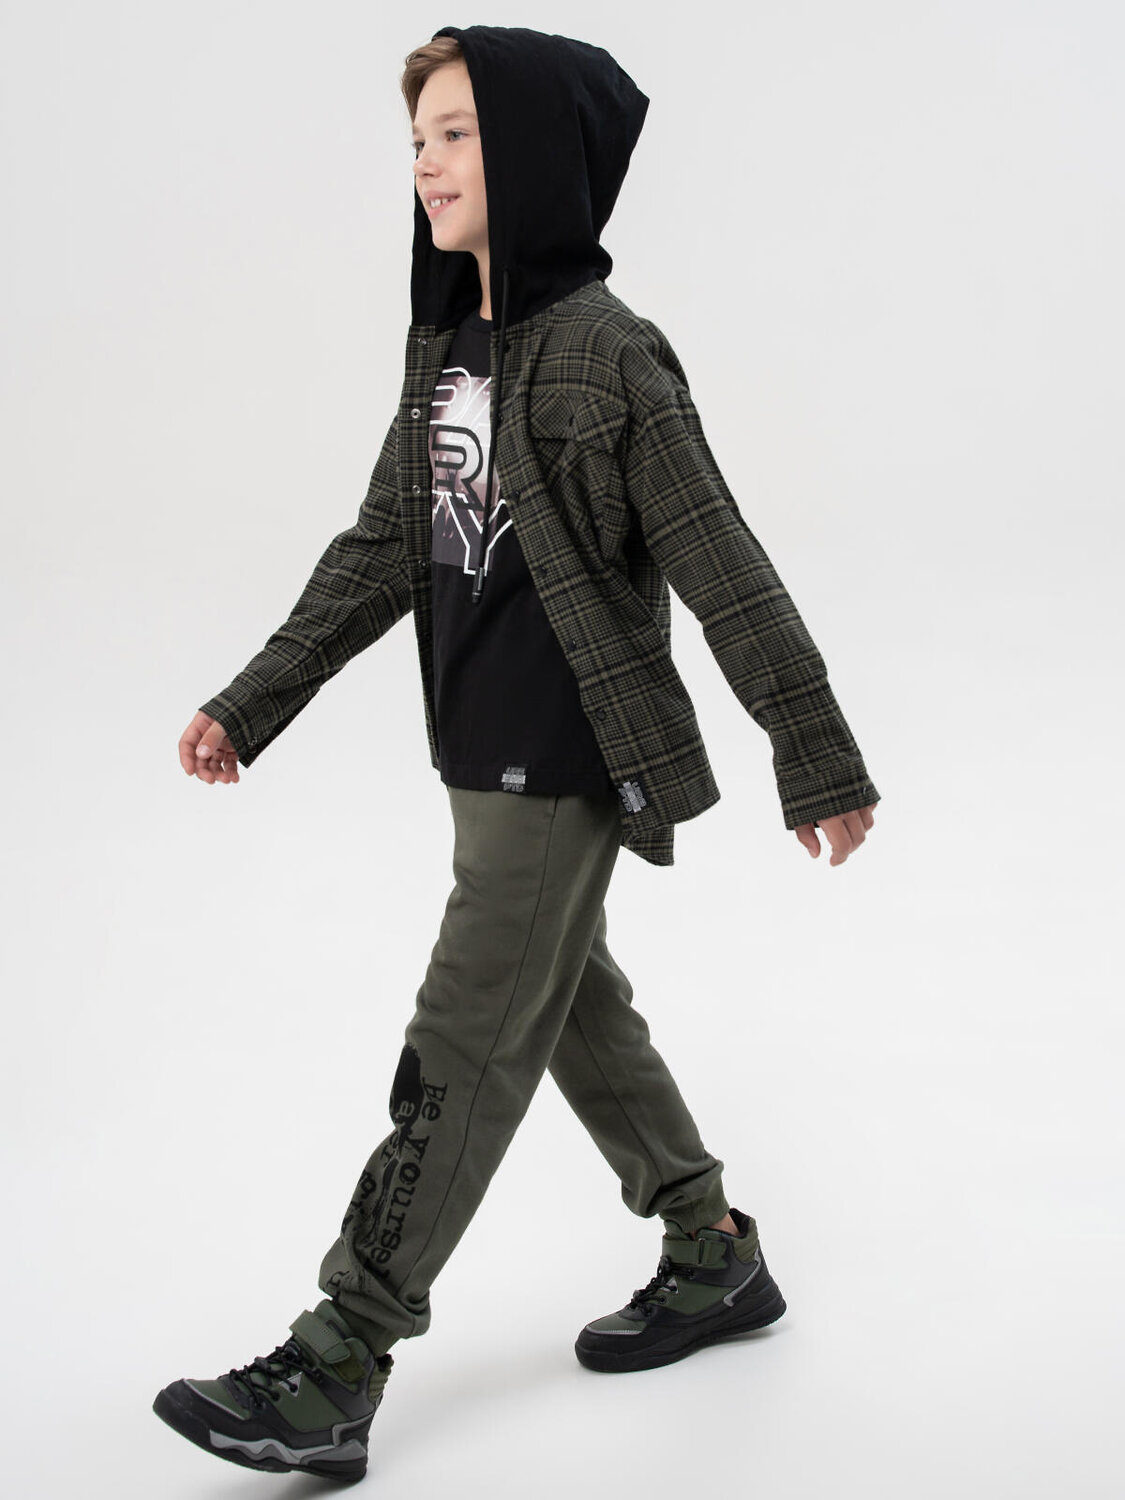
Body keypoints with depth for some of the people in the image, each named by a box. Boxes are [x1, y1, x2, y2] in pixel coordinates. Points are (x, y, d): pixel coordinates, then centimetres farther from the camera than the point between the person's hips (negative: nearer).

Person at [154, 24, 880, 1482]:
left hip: (567, 764, -9)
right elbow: (378, 553, 14)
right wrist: (251, 704, 12)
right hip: (484, 757, 9)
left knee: (465, 1048, -5)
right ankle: (715, 1258, 34)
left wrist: (818, 759, -9)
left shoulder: (606, 351, -15)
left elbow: (725, 571, -13)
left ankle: (333, 1372, 0)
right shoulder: (445, 349, 10)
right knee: (574, 1009, 18)